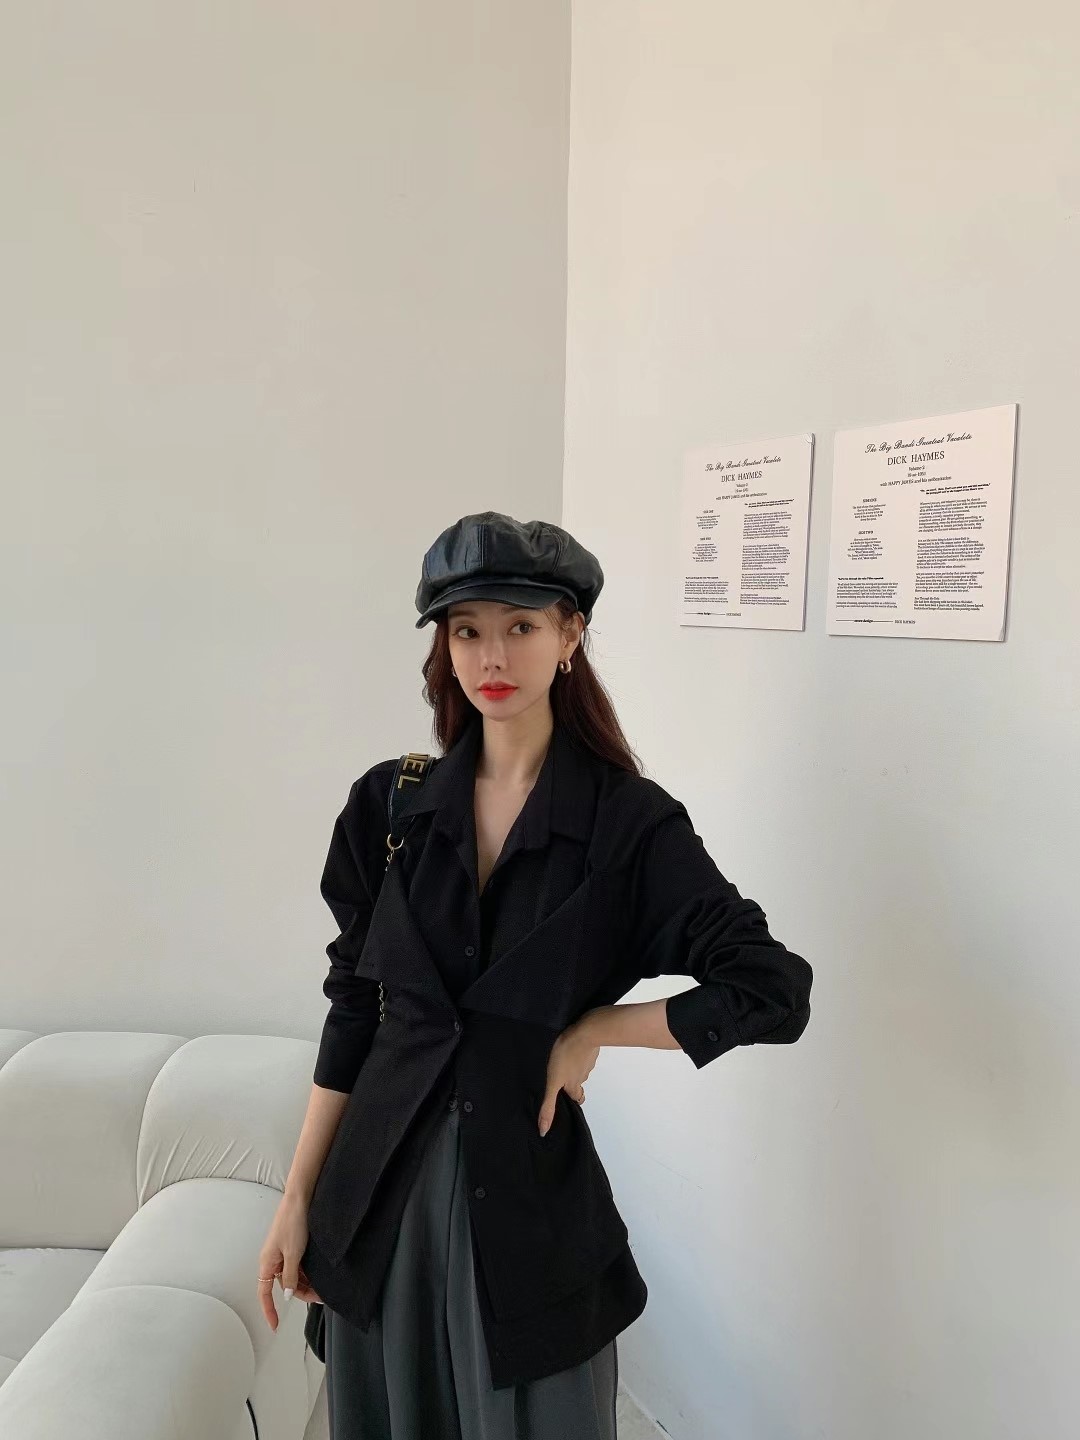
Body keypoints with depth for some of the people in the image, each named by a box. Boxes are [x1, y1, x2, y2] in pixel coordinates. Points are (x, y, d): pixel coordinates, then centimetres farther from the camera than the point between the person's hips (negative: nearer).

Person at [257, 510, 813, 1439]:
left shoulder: (630, 822, -12)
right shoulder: (392, 802, -3)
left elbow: (775, 992, -14)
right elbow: (355, 1011, 3)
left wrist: (593, 1027, -12)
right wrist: (298, 1200, 4)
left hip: (531, 1194, -2)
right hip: (381, 1190, 3)